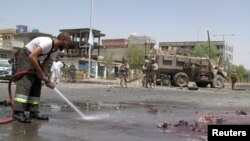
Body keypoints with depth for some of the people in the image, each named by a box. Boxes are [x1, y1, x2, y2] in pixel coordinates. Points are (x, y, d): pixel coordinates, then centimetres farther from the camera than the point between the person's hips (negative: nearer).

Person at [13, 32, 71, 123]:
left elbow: (45, 65, 2)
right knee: (25, 83, -18)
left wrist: (46, 80, -6)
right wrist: (39, 71, -25)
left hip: (36, 60, 10)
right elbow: (32, 56, -34)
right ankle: (18, 112, -22)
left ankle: (33, 111, 7)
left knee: (36, 86, 5)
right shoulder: (48, 42, -28)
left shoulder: (56, 50, 1)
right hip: (26, 57, -10)